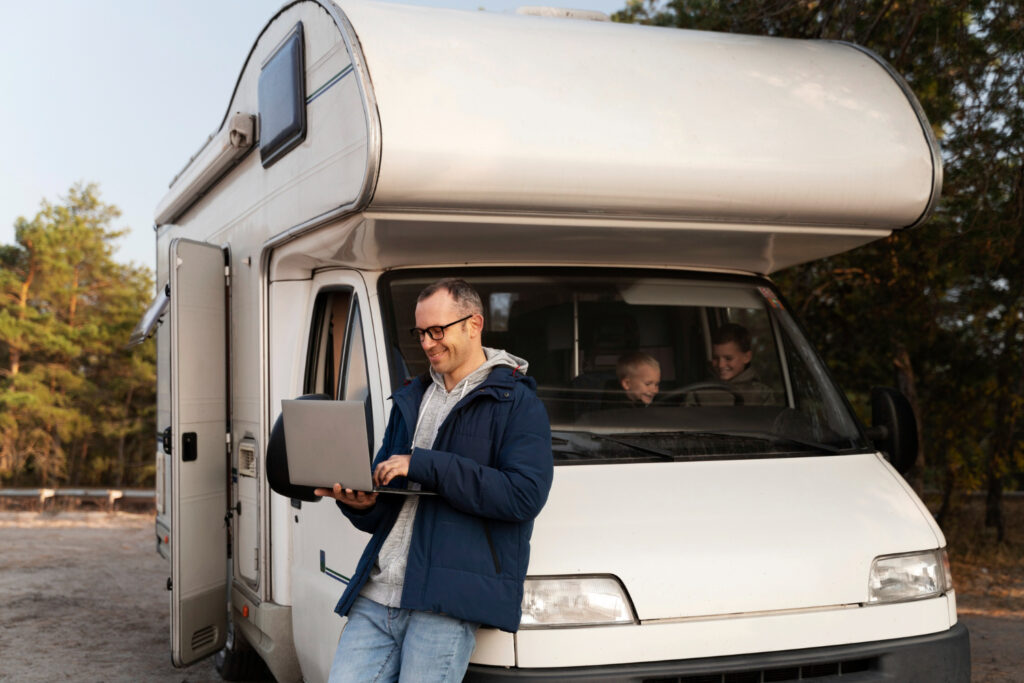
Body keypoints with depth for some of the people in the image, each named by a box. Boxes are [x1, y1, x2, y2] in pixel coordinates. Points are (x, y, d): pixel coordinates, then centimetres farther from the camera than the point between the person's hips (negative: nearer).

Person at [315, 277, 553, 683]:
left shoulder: (517, 403, 1)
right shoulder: (410, 400, 21)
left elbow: (525, 494, -14)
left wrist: (424, 464, -15)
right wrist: (362, 503, -2)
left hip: (446, 602, -6)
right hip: (375, 595, 6)